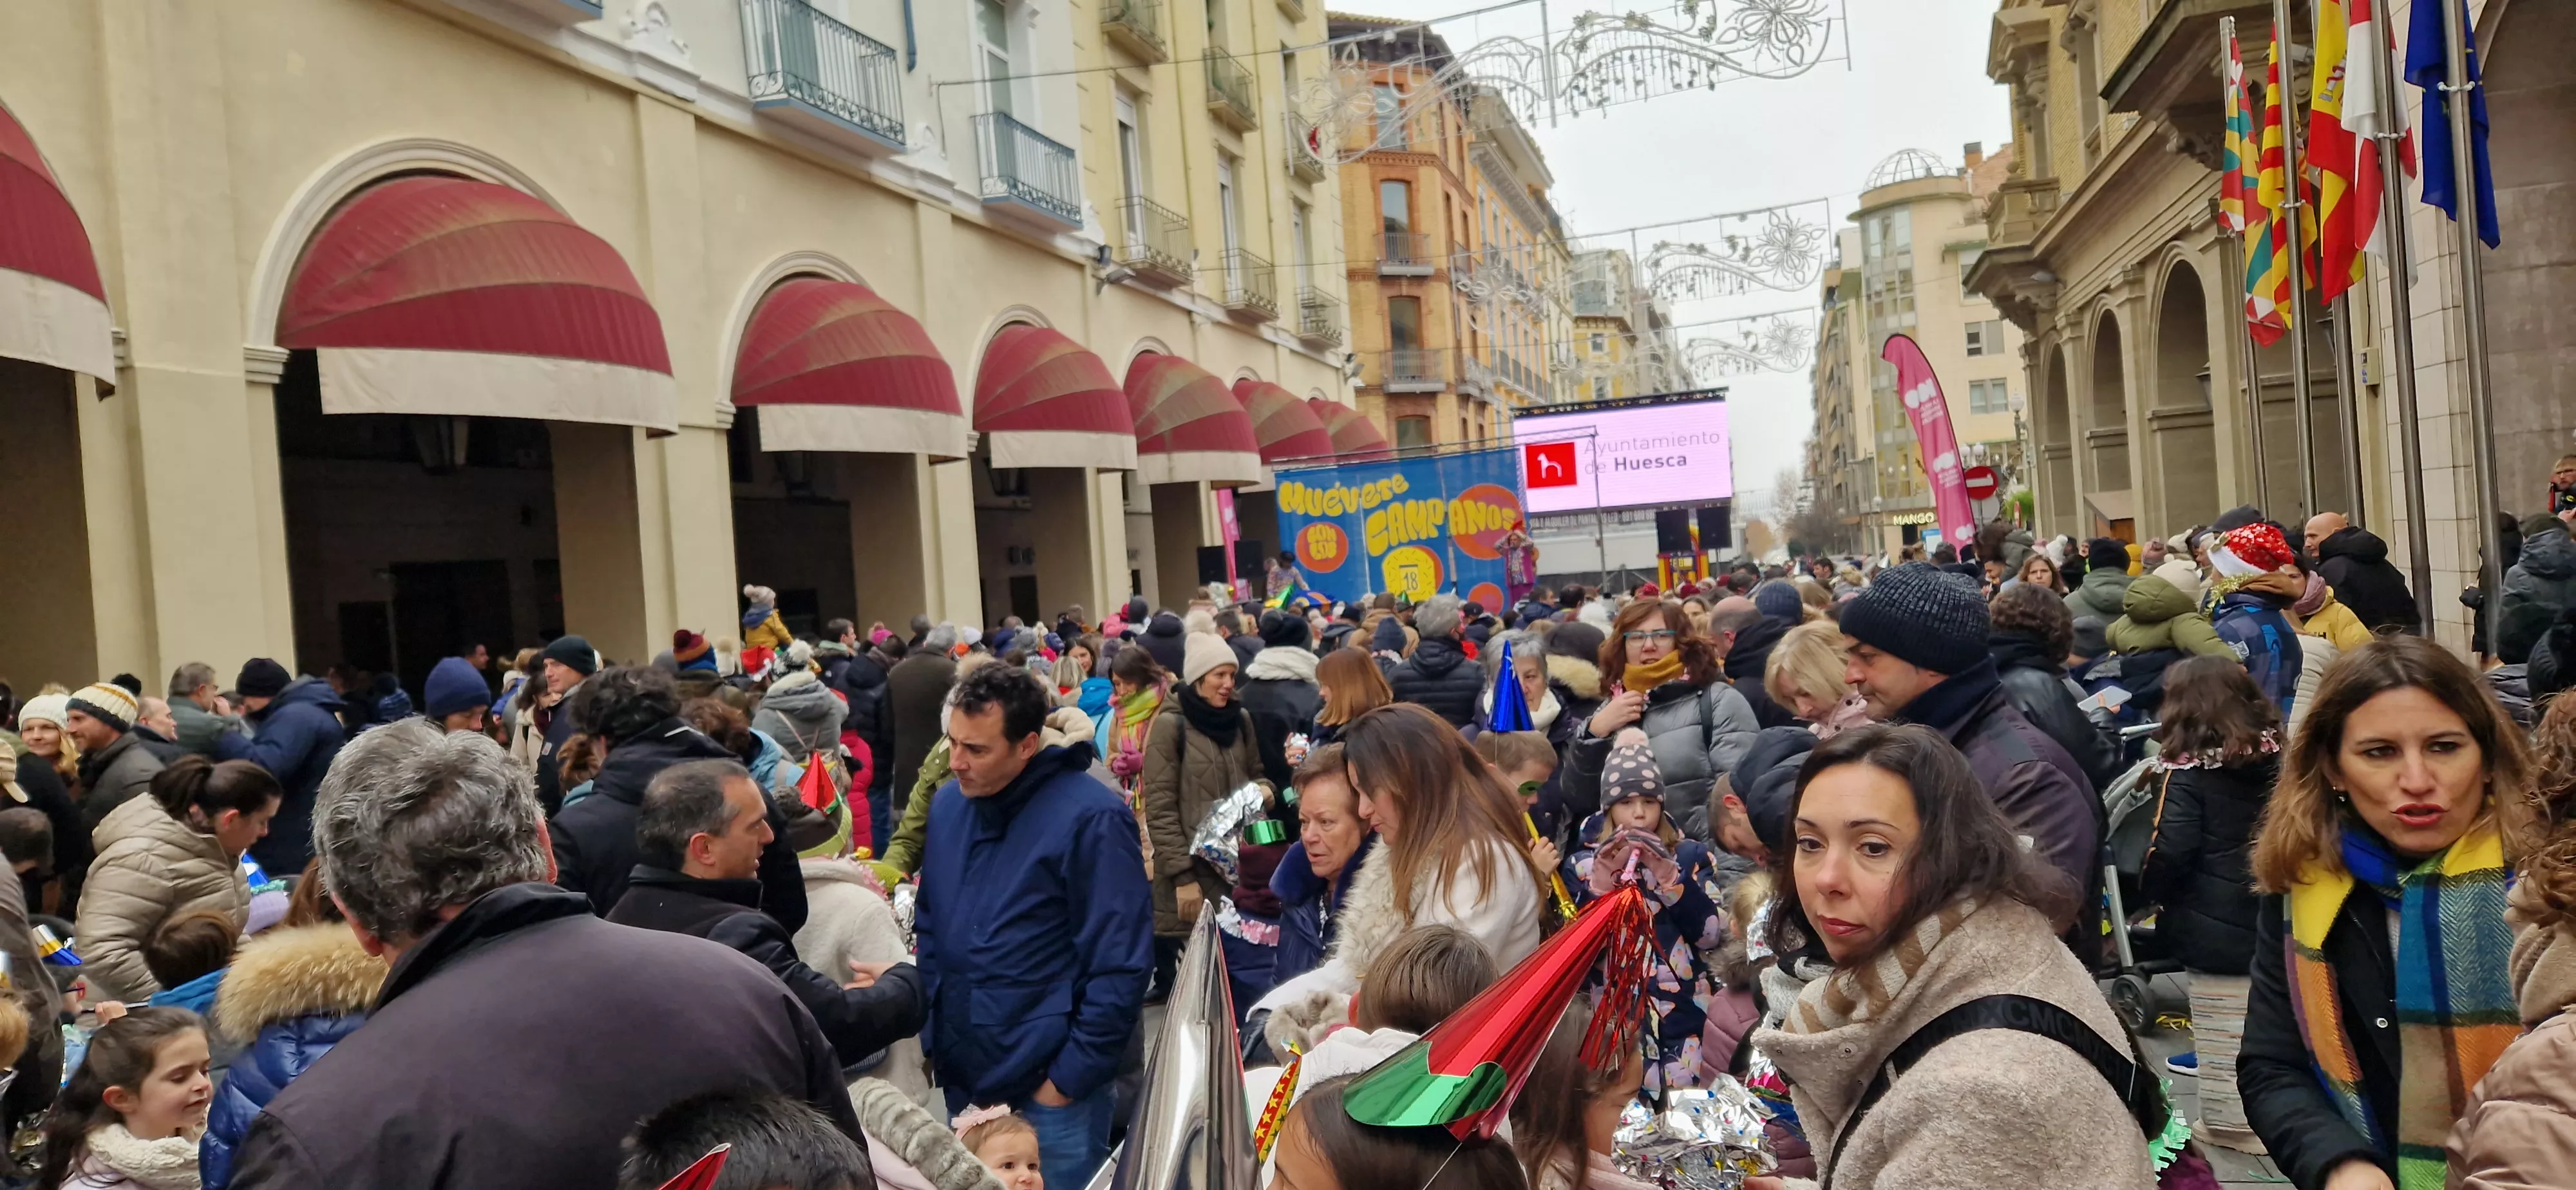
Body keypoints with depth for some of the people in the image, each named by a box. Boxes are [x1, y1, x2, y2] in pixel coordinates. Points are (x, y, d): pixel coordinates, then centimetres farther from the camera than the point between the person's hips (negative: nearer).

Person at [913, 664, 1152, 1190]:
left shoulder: (1090, 819, -17)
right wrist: (931, 1037, 7)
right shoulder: (947, 804, 3)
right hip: (960, 1078, 6)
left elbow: (1119, 970, -16)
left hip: (1050, 1089, -6)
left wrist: (1068, 1078, -13)